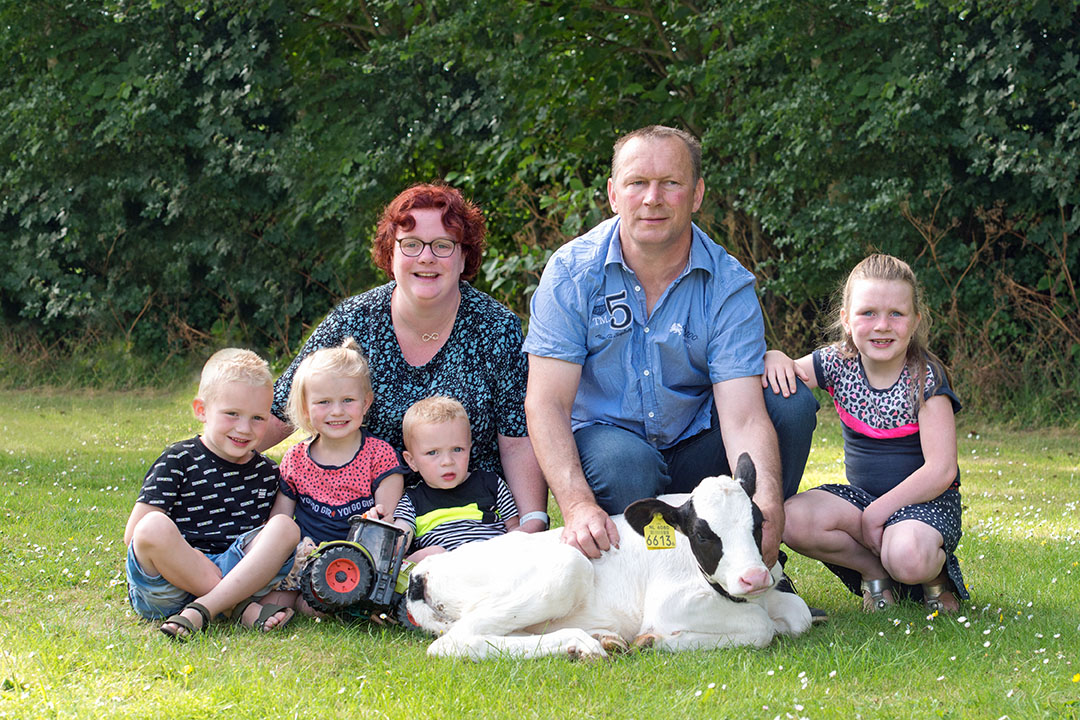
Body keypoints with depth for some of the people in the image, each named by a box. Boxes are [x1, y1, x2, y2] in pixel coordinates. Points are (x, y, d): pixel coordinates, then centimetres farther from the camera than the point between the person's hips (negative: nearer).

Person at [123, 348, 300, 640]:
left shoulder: (267, 473, 15)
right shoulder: (178, 462, 0)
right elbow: (134, 535, -5)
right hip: (167, 587, -4)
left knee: (285, 527, -16)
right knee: (153, 528, -33)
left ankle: (202, 610, -30)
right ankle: (241, 607, -25)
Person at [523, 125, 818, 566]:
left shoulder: (729, 285, -12)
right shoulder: (572, 272, -13)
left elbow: (743, 418, -23)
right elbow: (546, 402, -18)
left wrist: (767, 510, -44)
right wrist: (578, 505, -37)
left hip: (696, 448, 2)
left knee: (792, 406, -20)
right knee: (625, 461, -36)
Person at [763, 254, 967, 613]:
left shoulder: (925, 378, -14)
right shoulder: (838, 364, -3)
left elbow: (940, 470, -18)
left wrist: (877, 513, -20)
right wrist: (775, 358, -23)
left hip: (925, 501, -4)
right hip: (861, 495, 5)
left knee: (908, 559, -37)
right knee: (793, 519, -24)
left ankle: (935, 572, 2)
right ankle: (875, 572, -2)